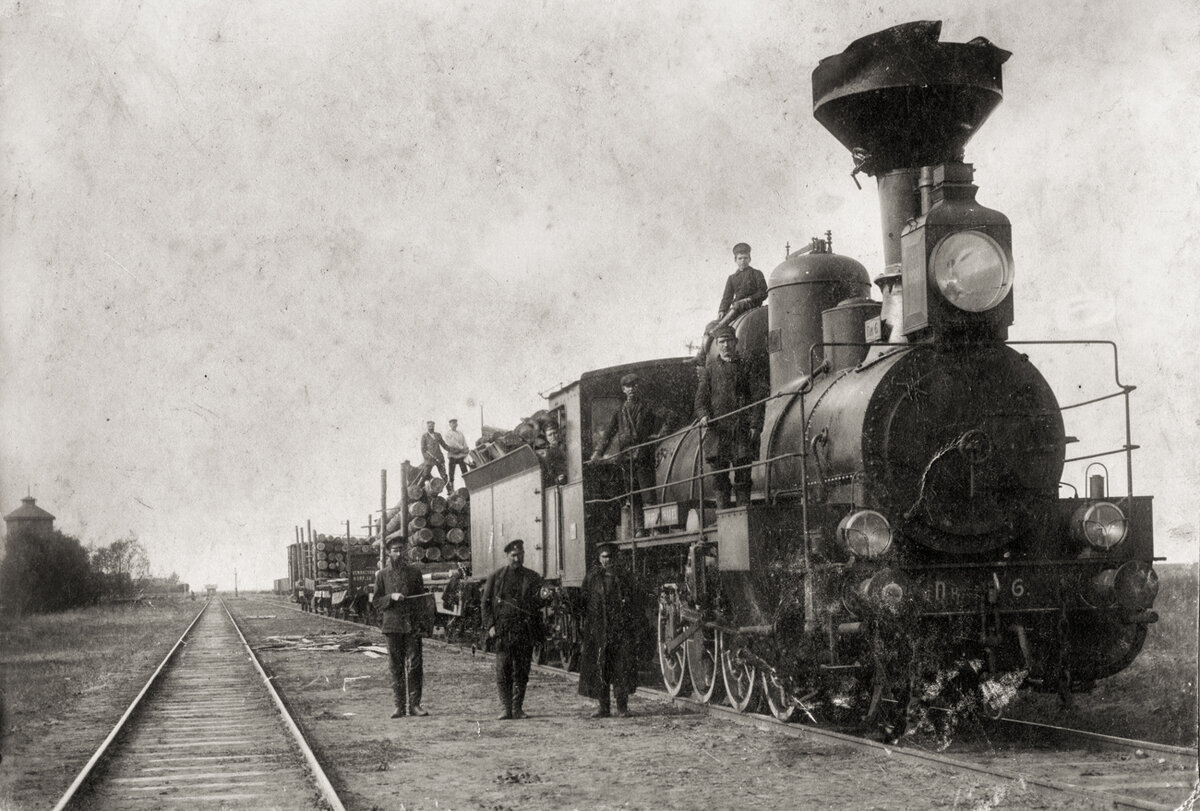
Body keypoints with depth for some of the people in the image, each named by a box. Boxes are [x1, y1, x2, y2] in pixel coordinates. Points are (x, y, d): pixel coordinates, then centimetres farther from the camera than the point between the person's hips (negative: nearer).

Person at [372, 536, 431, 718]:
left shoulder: (414, 572, 9)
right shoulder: (382, 575, 8)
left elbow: (422, 599, 8)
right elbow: (377, 601, 8)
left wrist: (423, 623, -2)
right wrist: (391, 597, -11)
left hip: (412, 625, 0)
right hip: (392, 625, 0)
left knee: (414, 664, -5)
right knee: (396, 667, 2)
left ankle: (414, 704, -1)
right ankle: (400, 706, 6)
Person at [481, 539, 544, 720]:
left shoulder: (533, 578, 10)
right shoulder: (497, 576, 7)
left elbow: (539, 604, 14)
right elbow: (486, 602, 8)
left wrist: (546, 597, -10)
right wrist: (490, 625, -2)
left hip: (525, 631, 1)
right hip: (503, 630, -1)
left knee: (522, 672, 4)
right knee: (503, 671, -8)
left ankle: (518, 708, 13)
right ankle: (506, 708, -4)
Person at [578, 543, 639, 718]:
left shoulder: (624, 577, 9)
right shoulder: (591, 577, 7)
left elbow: (632, 604, 11)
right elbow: (583, 604, 5)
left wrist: (633, 628, 3)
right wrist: (584, 631, -1)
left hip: (621, 629, 0)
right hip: (598, 630, 0)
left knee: (622, 667, -3)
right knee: (599, 669, 0)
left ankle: (622, 707, 3)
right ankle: (603, 706, 8)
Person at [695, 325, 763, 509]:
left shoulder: (746, 366, 8)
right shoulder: (710, 367, 12)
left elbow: (756, 397, 5)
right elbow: (701, 396, 11)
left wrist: (755, 425, -5)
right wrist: (704, 415, -9)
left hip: (742, 427, -1)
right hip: (717, 427, 1)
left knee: (743, 476, -2)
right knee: (719, 475, -1)